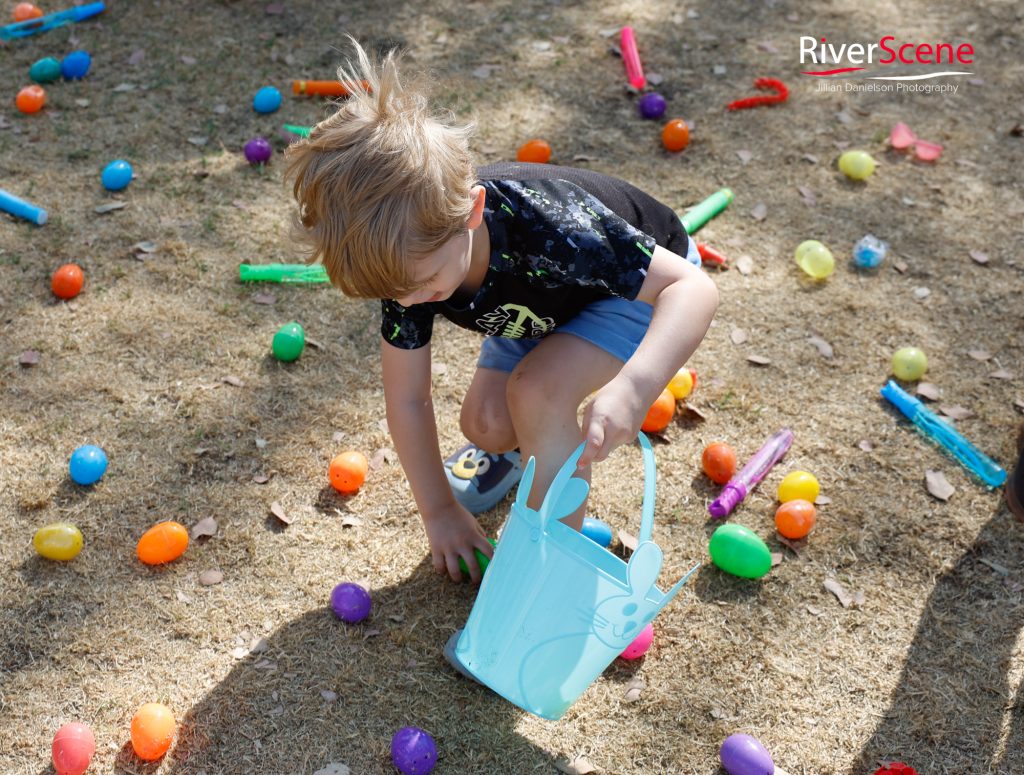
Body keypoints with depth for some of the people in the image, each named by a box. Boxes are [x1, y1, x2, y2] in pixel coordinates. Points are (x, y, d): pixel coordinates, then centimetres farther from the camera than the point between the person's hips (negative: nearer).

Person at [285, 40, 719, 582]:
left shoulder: (548, 228, -44)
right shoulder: (410, 254, -25)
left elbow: (693, 287, -42)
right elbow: (407, 399, -13)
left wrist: (631, 388, -59)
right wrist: (439, 510, -6)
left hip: (644, 281, -5)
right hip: (542, 303, 5)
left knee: (536, 389, -28)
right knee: (484, 423, -11)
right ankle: (520, 445, 27)